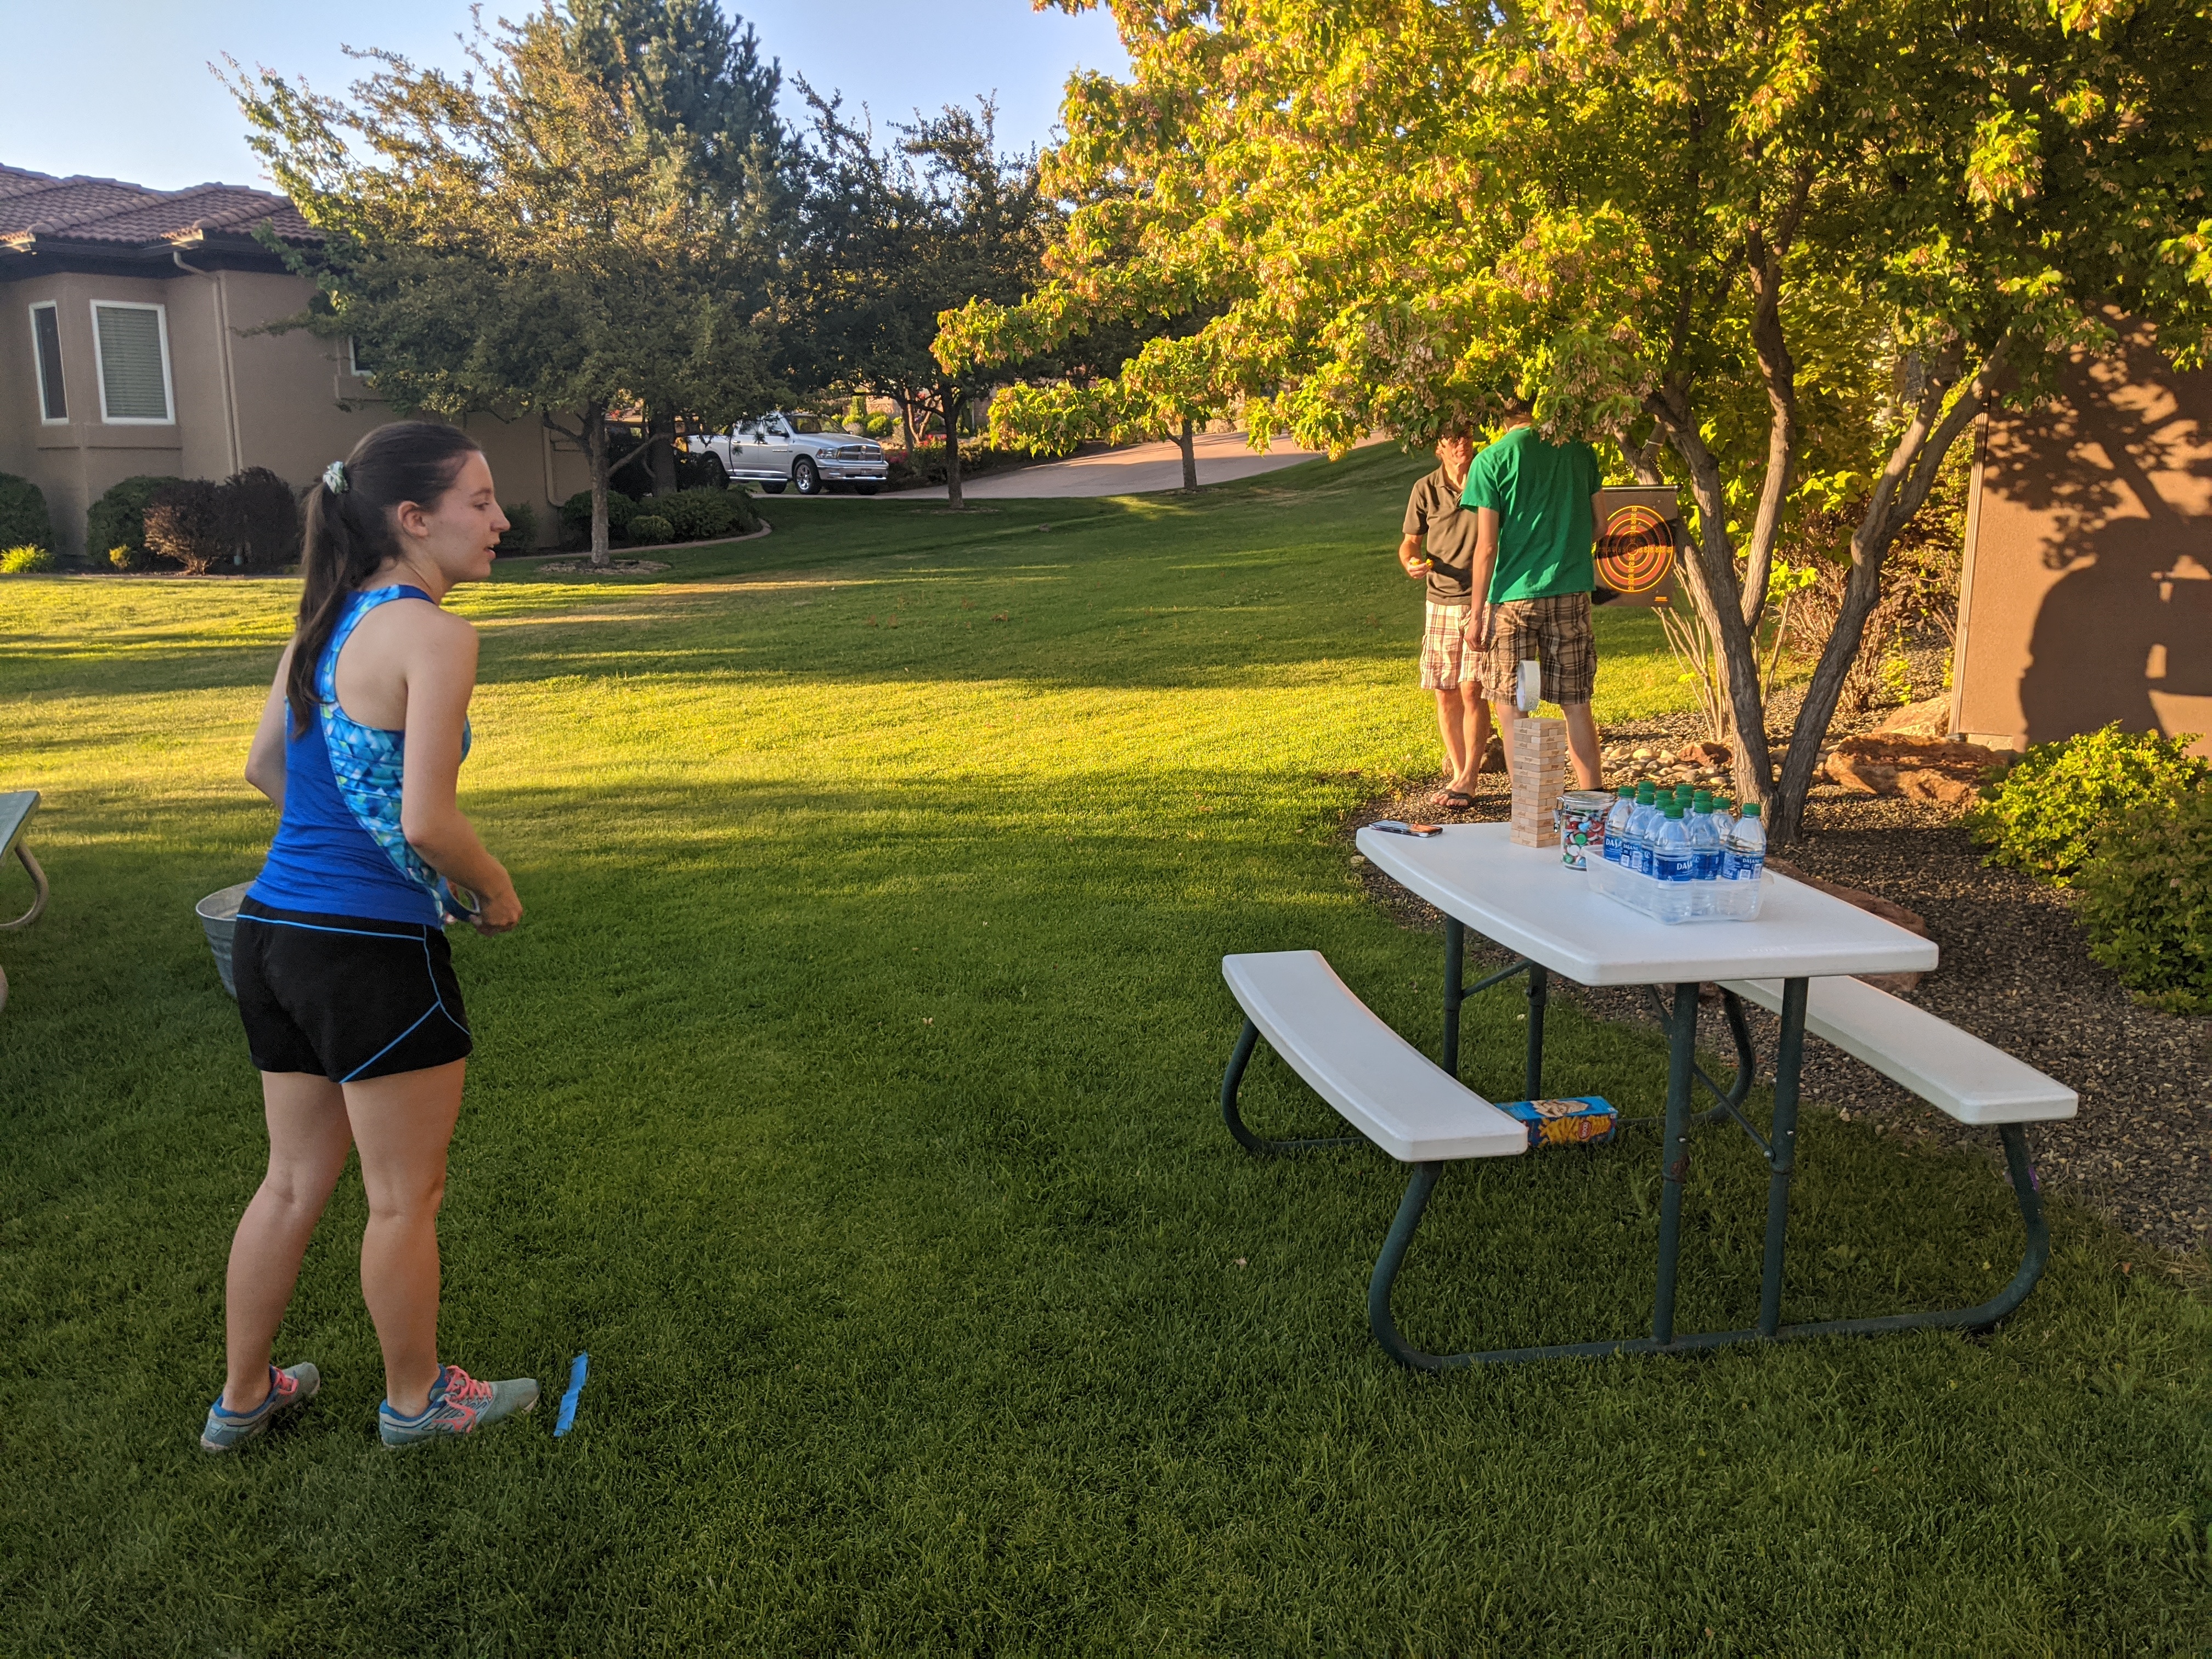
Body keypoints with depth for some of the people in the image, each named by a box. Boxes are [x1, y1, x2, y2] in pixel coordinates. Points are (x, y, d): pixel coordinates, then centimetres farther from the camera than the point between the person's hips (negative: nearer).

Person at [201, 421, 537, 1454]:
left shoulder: (323, 623, 9)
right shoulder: (432, 635, -17)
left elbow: (265, 770, 19)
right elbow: (427, 822, -22)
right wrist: (497, 892, -5)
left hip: (273, 932, 8)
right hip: (373, 952, -8)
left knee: (295, 1179, 23)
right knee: (405, 1197, 11)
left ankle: (242, 1398, 37)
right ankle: (415, 1401, 30)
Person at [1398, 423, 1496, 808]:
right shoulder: (1425, 490, 2)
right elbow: (1410, 541, 11)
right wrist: (1411, 562, -13)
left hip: (1482, 601, -3)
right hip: (1440, 602, 3)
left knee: (1472, 690, -9)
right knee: (1446, 693, 6)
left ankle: (1467, 780, -4)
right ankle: (1457, 773, 19)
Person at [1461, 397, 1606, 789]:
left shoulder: (1491, 461, -6)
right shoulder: (1580, 451, 6)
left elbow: (1487, 546, -10)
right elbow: (1596, 526, 13)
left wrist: (1477, 611, -3)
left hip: (1513, 595, -4)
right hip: (1571, 593, 4)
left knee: (1512, 708, 5)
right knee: (1576, 705, 11)